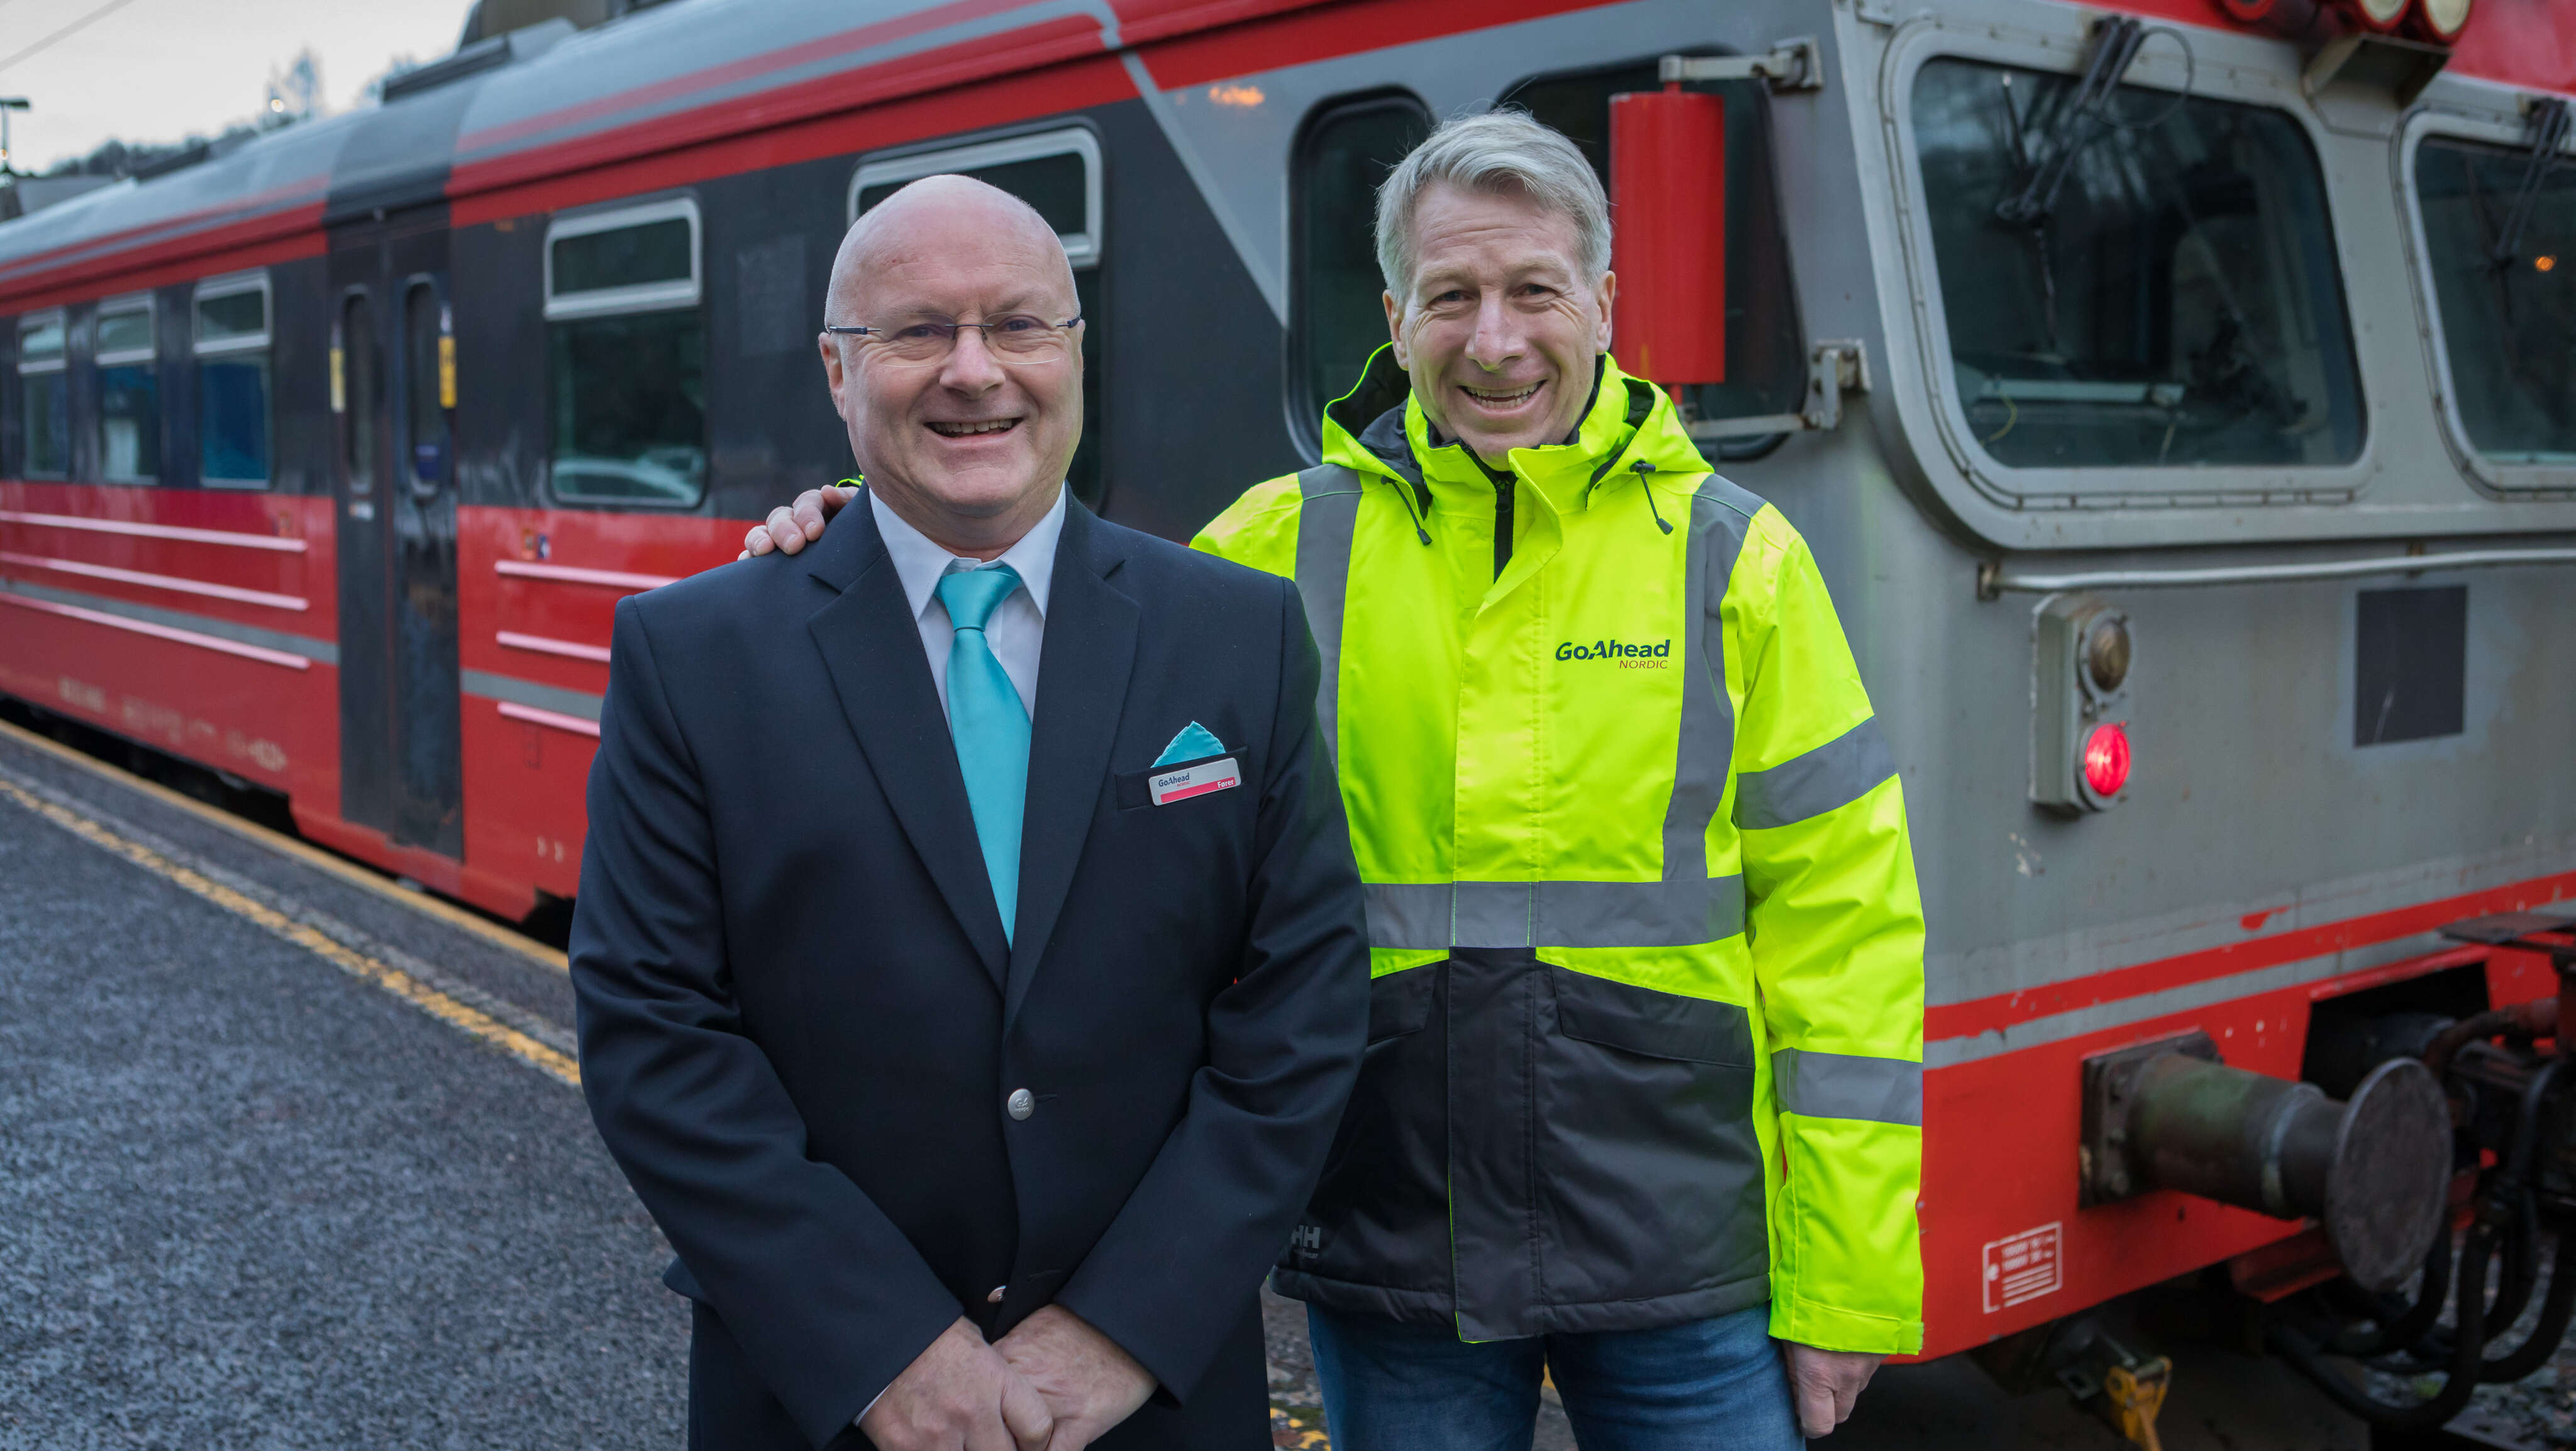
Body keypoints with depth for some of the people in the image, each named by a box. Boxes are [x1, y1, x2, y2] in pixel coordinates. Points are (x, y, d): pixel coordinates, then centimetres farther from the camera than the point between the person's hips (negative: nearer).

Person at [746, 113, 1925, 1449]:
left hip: (1682, 1274, 0)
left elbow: (1842, 917, -1)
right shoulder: (1281, 544, 0)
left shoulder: (1732, 555, -1)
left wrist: (1848, 1280, -3)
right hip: (1388, 1260, 1)